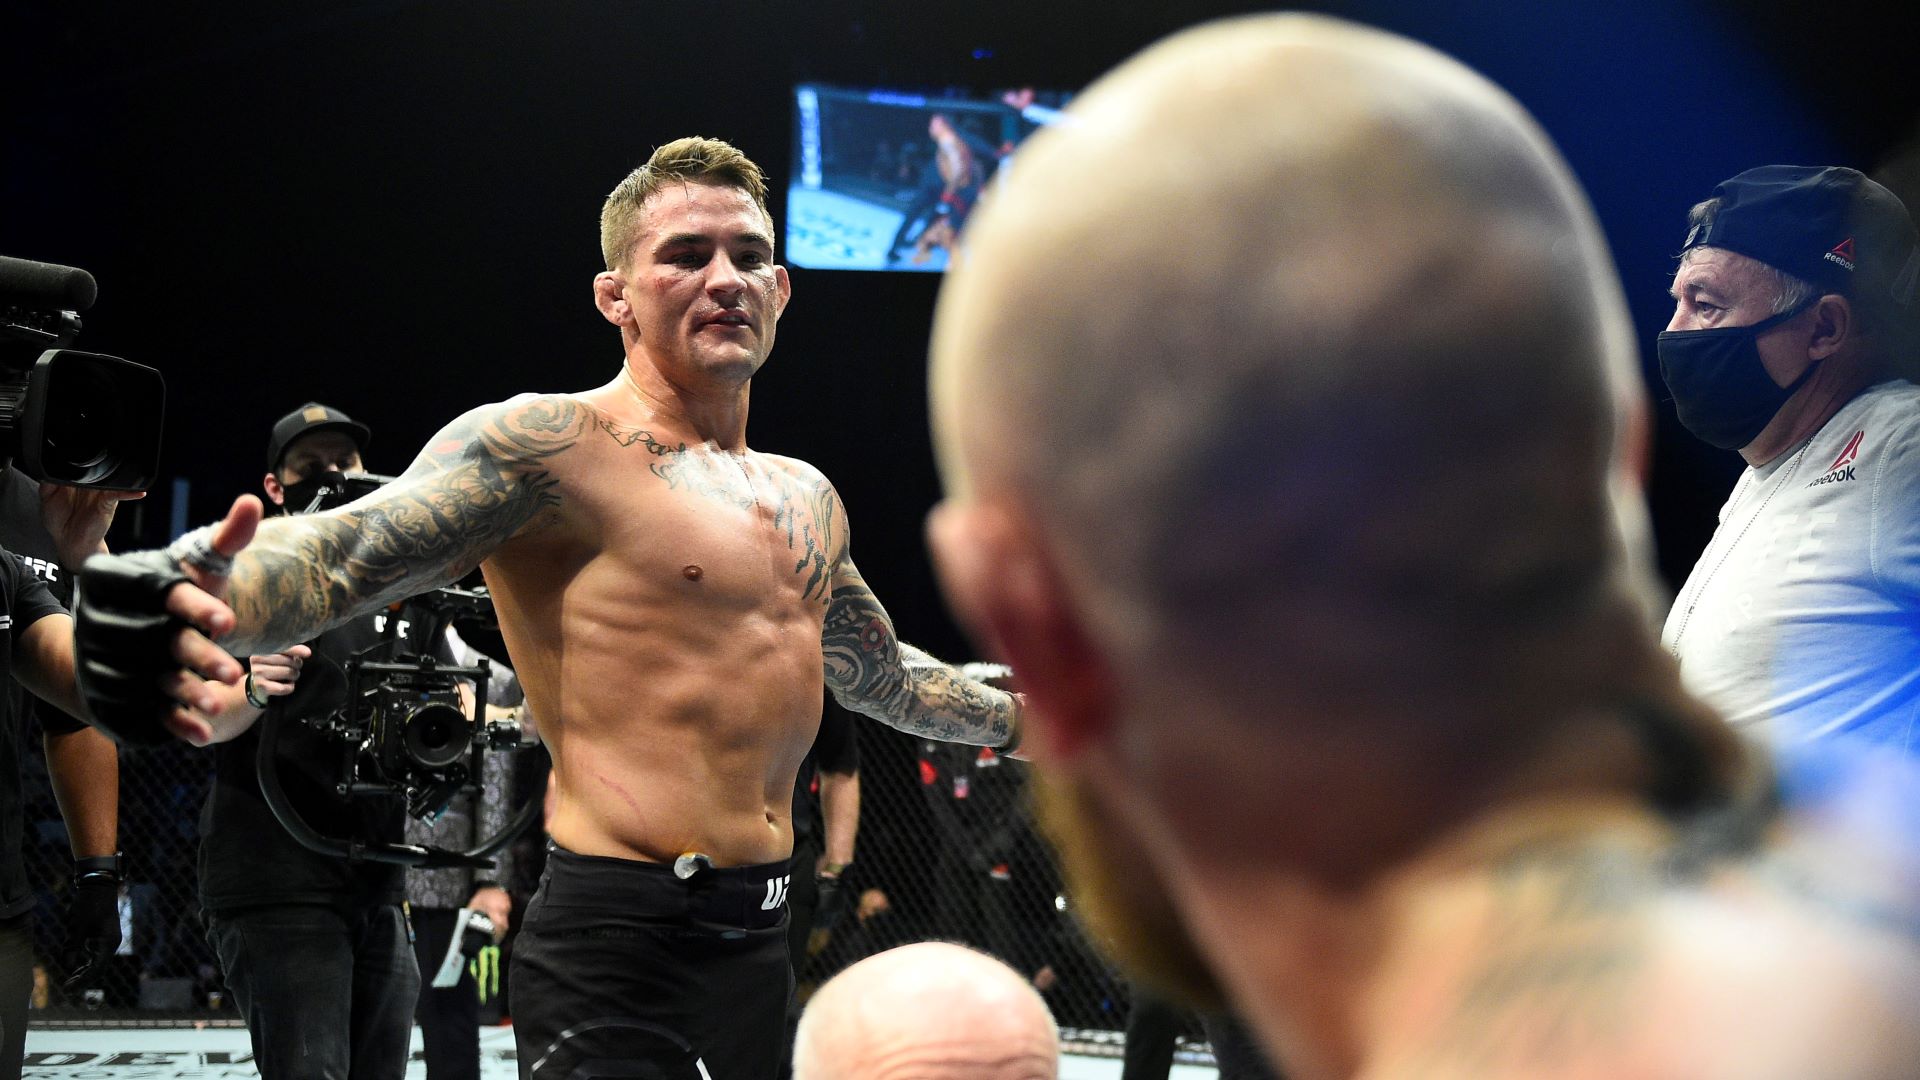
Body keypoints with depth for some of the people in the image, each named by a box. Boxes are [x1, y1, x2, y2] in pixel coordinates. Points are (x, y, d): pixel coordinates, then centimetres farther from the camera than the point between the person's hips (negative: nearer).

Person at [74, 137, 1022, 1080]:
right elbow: (343, 554, -26)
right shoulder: (556, 446, -9)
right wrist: (198, 594, -48)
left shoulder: (805, 498, 17)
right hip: (618, 953, -8)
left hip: (759, 943, 8)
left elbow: (881, 674, 36)